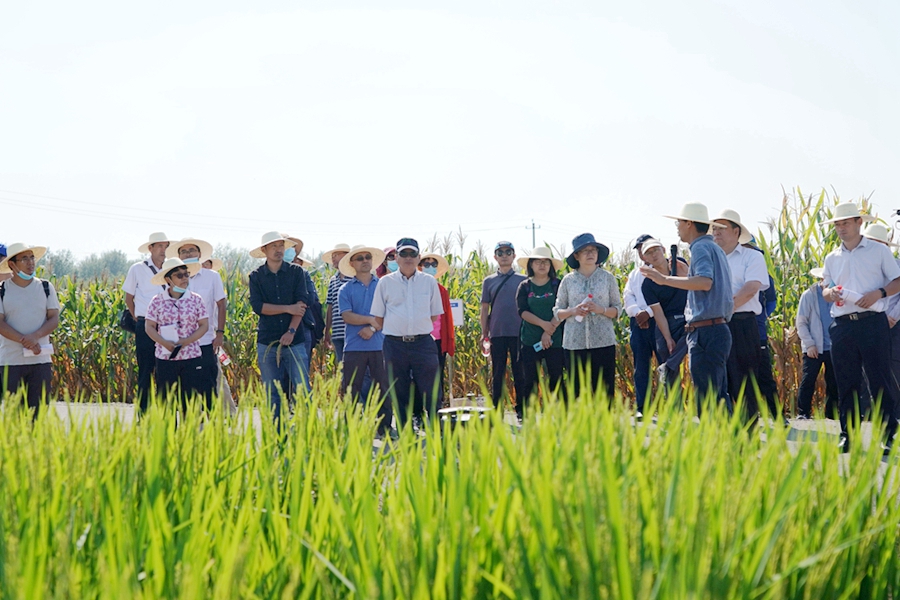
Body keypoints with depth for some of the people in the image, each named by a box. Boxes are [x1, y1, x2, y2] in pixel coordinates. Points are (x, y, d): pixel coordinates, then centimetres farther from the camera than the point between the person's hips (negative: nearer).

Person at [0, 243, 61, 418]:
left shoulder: (46, 287, 8)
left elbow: (54, 319, 2)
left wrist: (36, 336, -17)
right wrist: (24, 341, -19)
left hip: (41, 360, 2)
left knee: (39, 412, 1)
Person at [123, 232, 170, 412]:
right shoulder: (137, 269, 2)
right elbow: (129, 298, 10)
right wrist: (138, 320, 6)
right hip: (145, 327, -2)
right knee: (145, 371, -1)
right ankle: (143, 413, 4)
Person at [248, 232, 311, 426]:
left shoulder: (295, 272, 6)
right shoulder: (256, 277, 7)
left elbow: (302, 302, -3)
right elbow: (257, 306, -6)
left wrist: (291, 332, -13)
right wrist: (288, 309, -10)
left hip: (294, 341, -1)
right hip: (267, 342, 1)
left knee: (302, 388, -8)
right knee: (272, 393, 3)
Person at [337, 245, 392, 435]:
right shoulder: (346, 289, 7)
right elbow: (347, 316, -6)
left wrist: (372, 328, -12)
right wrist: (371, 319, -13)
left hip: (379, 346, 1)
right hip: (354, 346, -1)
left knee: (383, 389, 1)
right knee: (351, 391, 1)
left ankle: (385, 428, 6)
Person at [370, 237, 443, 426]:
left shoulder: (429, 282, 8)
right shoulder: (385, 282, 5)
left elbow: (435, 315, 14)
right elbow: (378, 317, 10)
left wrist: (418, 328, 9)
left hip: (423, 342, 0)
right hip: (395, 345, 0)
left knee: (431, 392, -4)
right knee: (399, 393, 5)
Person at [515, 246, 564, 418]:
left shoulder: (558, 285, 4)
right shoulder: (524, 287, 8)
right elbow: (522, 311, -3)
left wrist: (549, 332, -14)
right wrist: (543, 324, -16)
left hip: (555, 339, -1)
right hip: (530, 340, 1)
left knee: (556, 378, 0)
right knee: (530, 379, 1)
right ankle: (524, 413, 6)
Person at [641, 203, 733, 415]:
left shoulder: (701, 247, -9)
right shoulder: (716, 249, 20)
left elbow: (705, 282, -26)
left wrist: (665, 279, -25)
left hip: (705, 332, -10)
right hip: (720, 330, 10)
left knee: (706, 401, -10)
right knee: (719, 400, 12)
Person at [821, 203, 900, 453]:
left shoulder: (879, 251, 5)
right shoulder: (832, 258, 16)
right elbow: (825, 290, 19)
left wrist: (879, 293, -14)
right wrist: (830, 293, -5)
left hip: (873, 322, -4)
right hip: (842, 326, 4)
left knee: (880, 380, -5)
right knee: (846, 383, 4)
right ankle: (847, 435, 9)